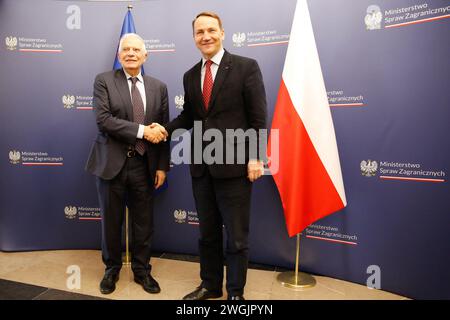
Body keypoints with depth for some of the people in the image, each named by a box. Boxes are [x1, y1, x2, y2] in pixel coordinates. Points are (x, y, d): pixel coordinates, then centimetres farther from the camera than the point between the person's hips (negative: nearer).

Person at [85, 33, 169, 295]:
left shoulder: (159, 87, 7)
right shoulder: (104, 81, 0)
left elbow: (163, 131, 6)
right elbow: (103, 120, -14)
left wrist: (162, 166, 1)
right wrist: (141, 131, -21)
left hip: (144, 165, 2)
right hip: (112, 163, -1)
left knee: (144, 223, 10)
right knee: (111, 221, 13)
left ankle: (142, 270, 31)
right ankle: (112, 268, 35)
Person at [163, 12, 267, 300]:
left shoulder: (246, 67, -3)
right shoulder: (190, 76, 13)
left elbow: (258, 117, -7)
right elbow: (189, 116, 16)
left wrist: (255, 156, -13)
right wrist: (165, 129, -1)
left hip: (234, 165, -5)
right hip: (201, 167, 5)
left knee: (236, 236, 7)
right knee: (208, 232, 17)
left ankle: (236, 292, 27)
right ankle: (211, 285, 35)